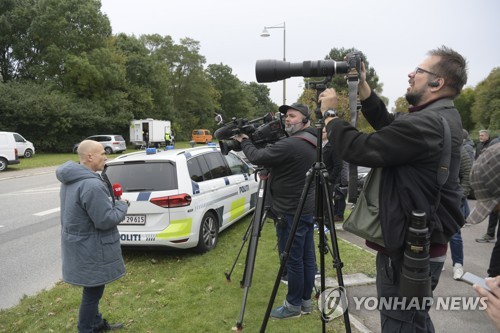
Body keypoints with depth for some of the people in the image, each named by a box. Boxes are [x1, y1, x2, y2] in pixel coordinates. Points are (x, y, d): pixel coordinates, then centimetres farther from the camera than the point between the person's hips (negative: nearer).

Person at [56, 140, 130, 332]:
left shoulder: (71, 179, 5)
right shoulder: (92, 185, -29)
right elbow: (106, 220, -26)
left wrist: (113, 203, 5)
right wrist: (122, 206, -10)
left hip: (80, 245, 10)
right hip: (90, 249, -10)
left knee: (93, 290, 25)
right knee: (92, 292, 7)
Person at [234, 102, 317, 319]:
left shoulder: (290, 145, -21)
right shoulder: (312, 144, 11)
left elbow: (257, 157, -17)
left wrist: (244, 141, 1)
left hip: (291, 213, -10)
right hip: (307, 209, 10)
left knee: (293, 261, 2)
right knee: (307, 258, 14)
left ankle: (293, 305, 15)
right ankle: (305, 301, 26)